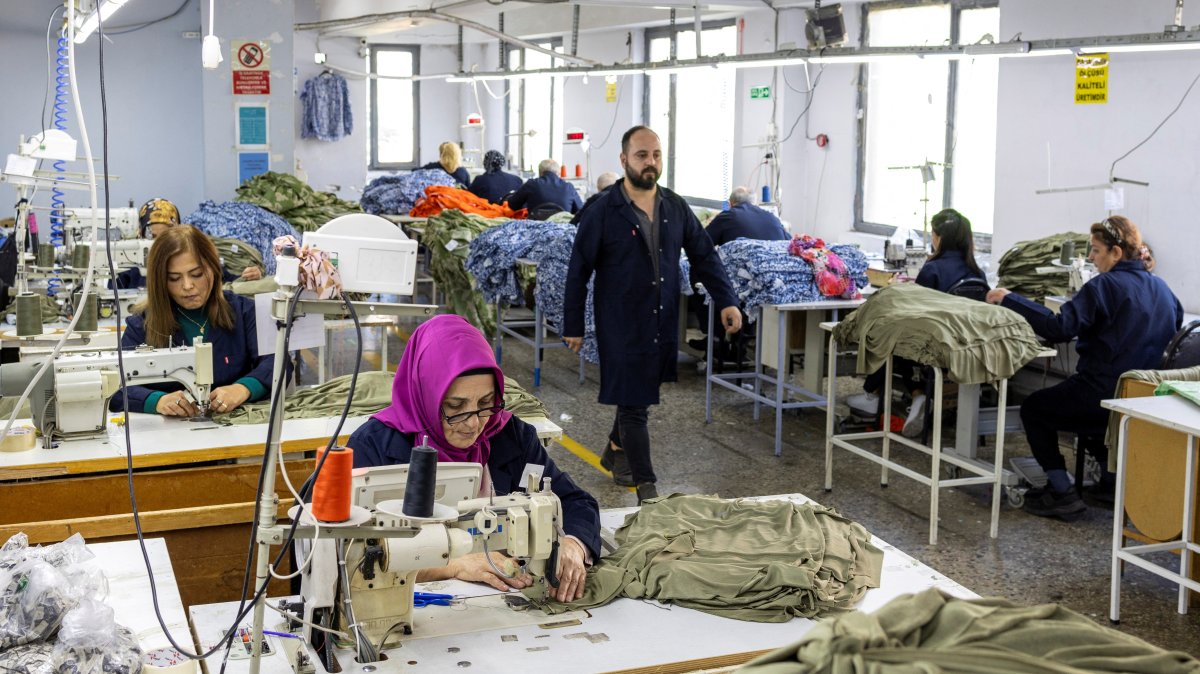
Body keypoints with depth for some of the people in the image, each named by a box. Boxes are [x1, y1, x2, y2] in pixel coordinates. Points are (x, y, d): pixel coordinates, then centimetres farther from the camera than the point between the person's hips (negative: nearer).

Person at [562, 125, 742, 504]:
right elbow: (578, 271, -5)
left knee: (639, 395, 18)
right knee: (633, 404, -3)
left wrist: (725, 300, -1)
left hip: (664, 323, 5)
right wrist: (572, 326, -4)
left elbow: (704, 256, 11)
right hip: (622, 325, -5)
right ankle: (646, 489, 3)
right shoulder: (603, 211, -10)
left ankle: (616, 452, 43)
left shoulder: (675, 207, 5)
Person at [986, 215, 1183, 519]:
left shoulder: (1104, 286, -15)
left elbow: (1060, 327, -24)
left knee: (1033, 408, 11)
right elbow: (1177, 322, 27)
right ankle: (1115, 476, 27)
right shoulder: (1160, 287, 8)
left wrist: (1009, 299, -20)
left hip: (1104, 394, -8)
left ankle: (1061, 492, 3)